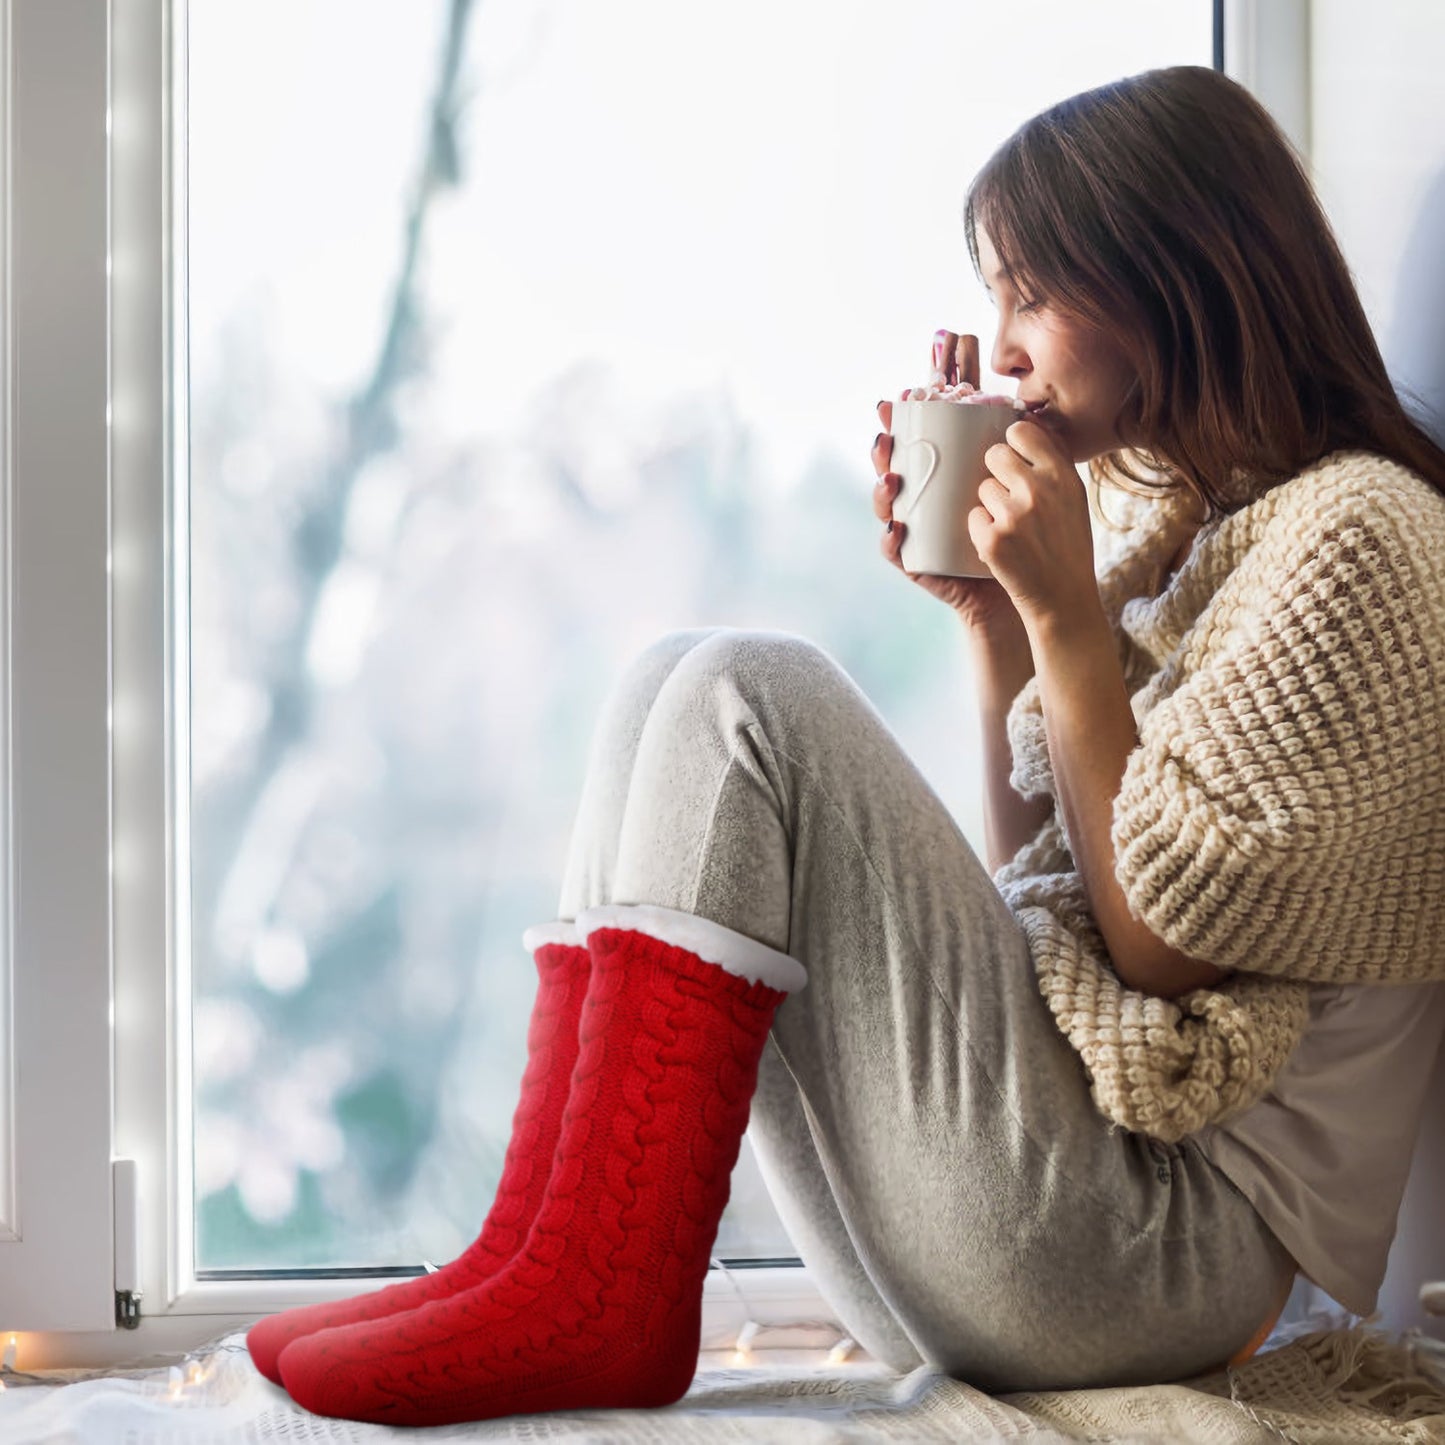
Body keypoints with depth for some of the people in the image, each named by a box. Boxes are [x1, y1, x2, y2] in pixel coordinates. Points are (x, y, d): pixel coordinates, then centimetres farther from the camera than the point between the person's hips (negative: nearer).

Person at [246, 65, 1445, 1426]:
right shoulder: (1183, 528, 20)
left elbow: (1164, 942, -12)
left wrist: (1068, 617, -12)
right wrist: (994, 615, 8)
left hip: (1166, 1246, -9)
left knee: (746, 692, -16)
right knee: (677, 681, 3)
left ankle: (595, 1299, -19)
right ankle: (554, 1267, -12)